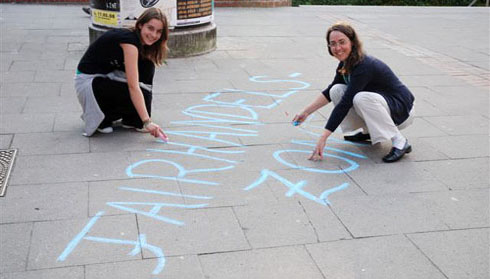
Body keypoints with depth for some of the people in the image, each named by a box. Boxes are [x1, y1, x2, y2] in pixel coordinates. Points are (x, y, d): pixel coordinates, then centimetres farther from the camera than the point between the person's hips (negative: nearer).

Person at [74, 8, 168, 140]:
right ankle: (99, 117, 0)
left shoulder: (142, 41, -2)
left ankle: (131, 119, -1)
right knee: (135, 96, -26)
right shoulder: (129, 40, -28)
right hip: (88, 80, -8)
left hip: (107, 76, 8)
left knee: (147, 67, -11)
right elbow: (133, 87, -34)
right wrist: (147, 122, -37)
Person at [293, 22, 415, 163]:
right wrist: (306, 112, 5)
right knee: (336, 90, -5)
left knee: (361, 98, -35)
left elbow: (344, 104, -33)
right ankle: (368, 132, 7)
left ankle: (399, 142, -22)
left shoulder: (364, 66, -29)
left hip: (401, 110, -8)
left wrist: (323, 138, -34)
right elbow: (329, 92, 12)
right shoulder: (345, 63, -3)